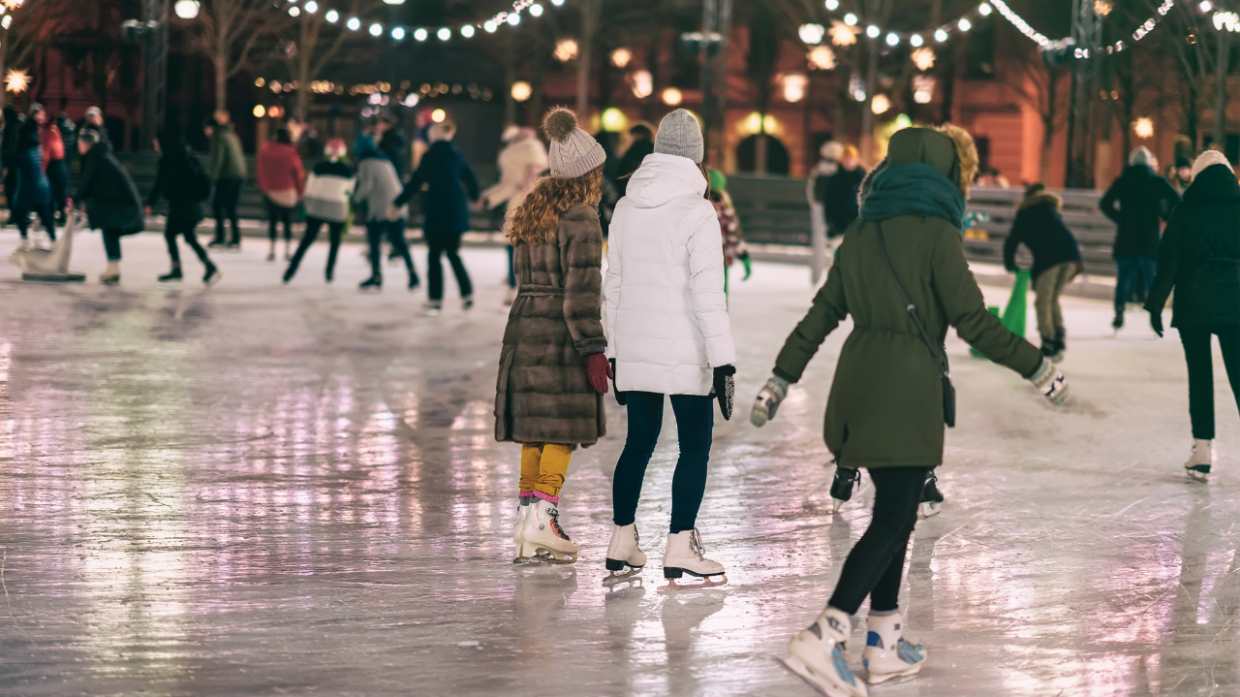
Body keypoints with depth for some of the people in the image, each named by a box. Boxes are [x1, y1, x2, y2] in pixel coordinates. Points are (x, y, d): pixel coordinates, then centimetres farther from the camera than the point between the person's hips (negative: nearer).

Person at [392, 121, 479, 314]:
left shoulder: (430, 156, -10)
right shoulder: (457, 155, 5)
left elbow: (415, 183, -11)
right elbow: (471, 182, 12)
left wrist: (398, 203, -3)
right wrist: (473, 196, 34)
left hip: (436, 211, -5)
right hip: (456, 211, 5)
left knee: (434, 255, 4)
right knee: (453, 253, 18)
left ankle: (436, 300, 3)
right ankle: (467, 294, 13)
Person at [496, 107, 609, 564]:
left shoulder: (532, 214, 13)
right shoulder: (580, 219, -13)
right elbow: (581, 290, -16)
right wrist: (593, 349, -14)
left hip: (524, 329, 8)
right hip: (560, 336, -8)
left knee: (536, 429, 11)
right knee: (563, 429, -2)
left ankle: (528, 523, 12)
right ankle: (542, 516, -8)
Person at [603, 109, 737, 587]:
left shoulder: (626, 208, 9)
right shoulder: (697, 212, -11)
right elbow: (707, 293, -15)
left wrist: (615, 350, 21)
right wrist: (722, 359, -13)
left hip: (634, 350, 6)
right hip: (683, 352, -6)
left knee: (639, 442, 15)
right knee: (695, 445, 1)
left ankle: (622, 540, 18)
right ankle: (679, 548, -3)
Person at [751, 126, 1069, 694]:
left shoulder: (862, 234, 11)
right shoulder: (936, 232, -8)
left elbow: (821, 315, 13)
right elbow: (973, 321, -11)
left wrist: (780, 380, 20)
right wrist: (1039, 369, -3)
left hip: (859, 385, 7)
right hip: (908, 388, -7)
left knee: (895, 513, 16)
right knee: (892, 519, -6)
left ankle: (885, 644, 19)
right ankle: (823, 639, -19)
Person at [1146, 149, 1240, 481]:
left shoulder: (1186, 211, -2)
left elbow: (1169, 263, -3)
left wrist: (1156, 305, 2)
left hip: (1194, 304, -1)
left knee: (1200, 373, 7)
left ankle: (1203, 448, 2)